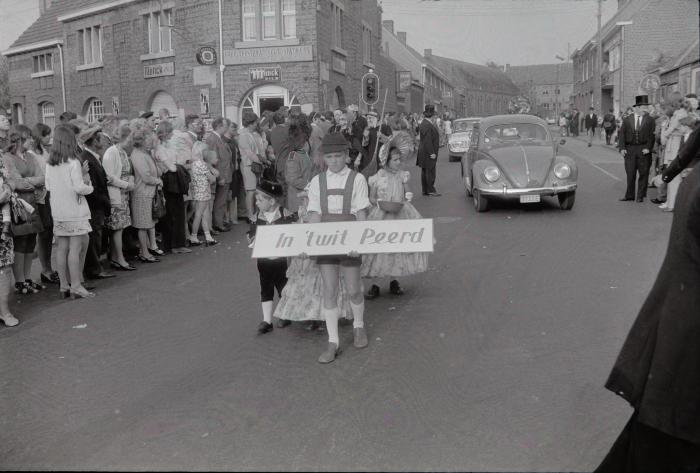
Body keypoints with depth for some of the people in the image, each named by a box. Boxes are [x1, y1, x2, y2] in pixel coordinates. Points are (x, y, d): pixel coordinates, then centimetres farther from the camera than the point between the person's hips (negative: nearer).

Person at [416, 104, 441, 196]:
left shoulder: (423, 123, 11)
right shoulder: (428, 126, -21)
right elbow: (427, 141, -24)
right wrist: (432, 153, -21)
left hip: (424, 153, 10)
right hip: (428, 153, -10)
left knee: (425, 171, 12)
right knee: (430, 171, -3)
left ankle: (425, 190, 17)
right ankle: (430, 190, 3)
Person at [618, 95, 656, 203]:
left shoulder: (650, 120, 3)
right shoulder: (627, 120, 7)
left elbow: (652, 135, -1)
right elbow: (622, 134, 5)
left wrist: (648, 148, -12)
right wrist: (622, 148, -5)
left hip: (644, 150, -1)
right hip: (629, 149, 1)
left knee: (643, 174, 3)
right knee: (630, 174, 4)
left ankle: (641, 196, 12)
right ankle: (629, 195, 14)